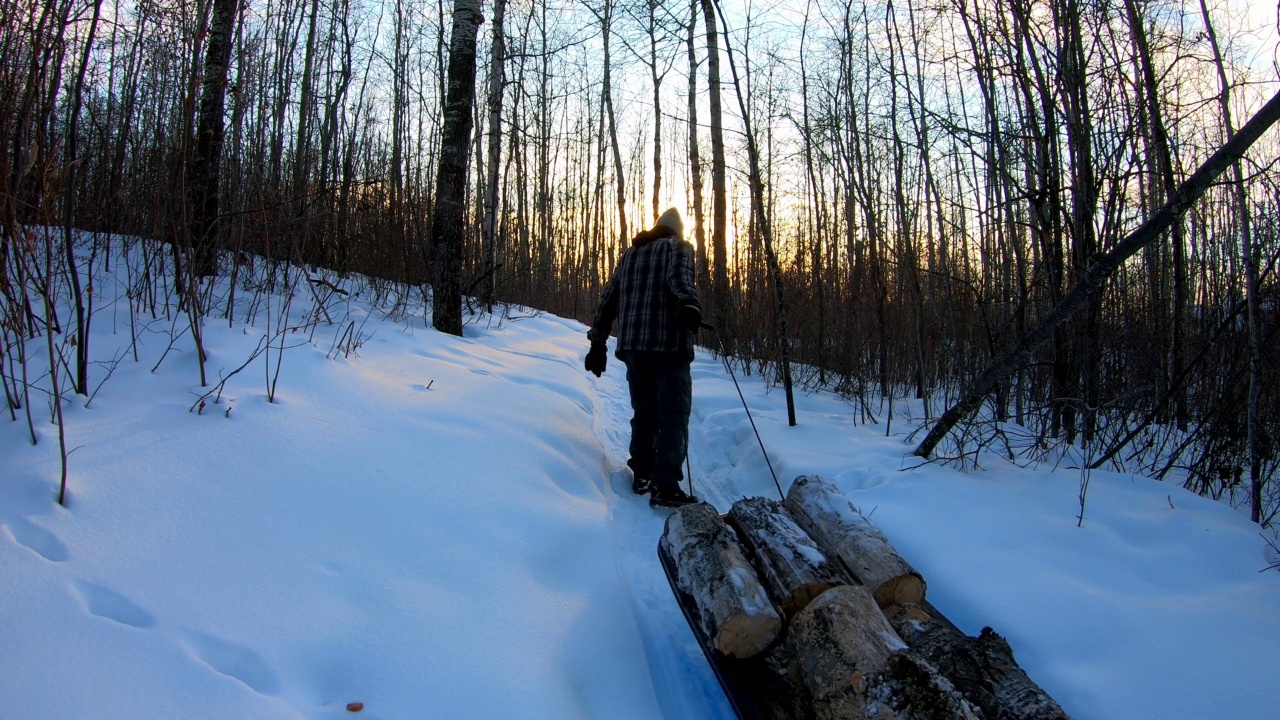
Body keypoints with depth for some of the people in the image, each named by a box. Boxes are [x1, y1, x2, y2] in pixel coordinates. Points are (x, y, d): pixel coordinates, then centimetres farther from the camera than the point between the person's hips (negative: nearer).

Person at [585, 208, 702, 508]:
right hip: (668, 342, -6)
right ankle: (665, 486, -15)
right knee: (673, 413, -6)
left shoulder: (630, 253, 23)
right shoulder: (678, 246, 8)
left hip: (632, 344, 6)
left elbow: (609, 297, 19)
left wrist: (598, 340, 20)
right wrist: (690, 305, -34)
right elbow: (680, 278, -15)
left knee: (644, 411, 17)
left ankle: (642, 474, 21)